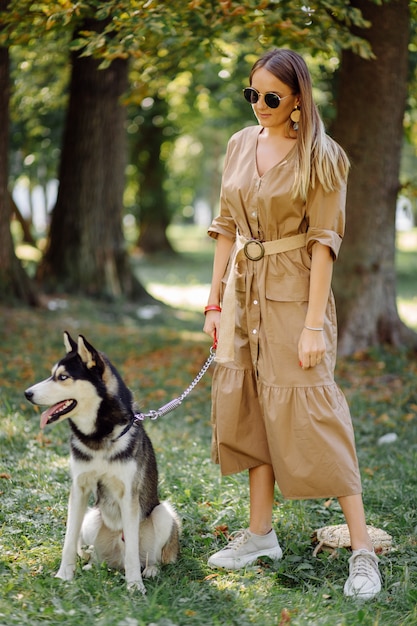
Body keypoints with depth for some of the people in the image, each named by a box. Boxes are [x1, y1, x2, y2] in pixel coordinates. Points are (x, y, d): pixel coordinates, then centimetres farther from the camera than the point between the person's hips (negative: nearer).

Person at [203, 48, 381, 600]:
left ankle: (362, 548, 0)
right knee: (248, 406, 10)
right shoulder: (241, 145, 7)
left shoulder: (320, 156, -10)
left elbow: (324, 242, -13)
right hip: (244, 290, 6)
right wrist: (214, 300, 8)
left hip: (294, 293, -6)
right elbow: (227, 226, 11)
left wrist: (313, 324, -17)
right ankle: (261, 534, 23)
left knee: (308, 410, -8)